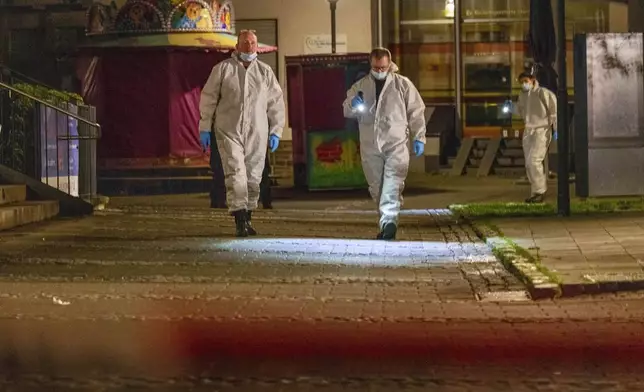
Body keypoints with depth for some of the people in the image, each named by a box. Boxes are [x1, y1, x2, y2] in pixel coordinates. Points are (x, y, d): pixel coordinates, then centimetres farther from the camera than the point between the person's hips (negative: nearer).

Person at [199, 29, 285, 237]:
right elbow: (208, 98, 6)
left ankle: (247, 219, 18)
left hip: (256, 134, 3)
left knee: (253, 178, 5)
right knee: (235, 174, -13)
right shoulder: (223, 69, 3)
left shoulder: (265, 72, 9)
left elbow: (276, 103, 12)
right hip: (229, 132, -2)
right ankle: (240, 221, -18)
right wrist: (205, 128, 4)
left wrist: (276, 131, 7)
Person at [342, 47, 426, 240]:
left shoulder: (403, 84, 5)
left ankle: (389, 222, -24)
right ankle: (388, 222, 19)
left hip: (396, 144, -3)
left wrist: (419, 137, 2)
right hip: (370, 145, 3)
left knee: (392, 185, -15)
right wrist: (353, 105, -8)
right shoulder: (360, 86, 12)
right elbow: (347, 111, 16)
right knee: (376, 187, 7)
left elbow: (416, 111, 7)